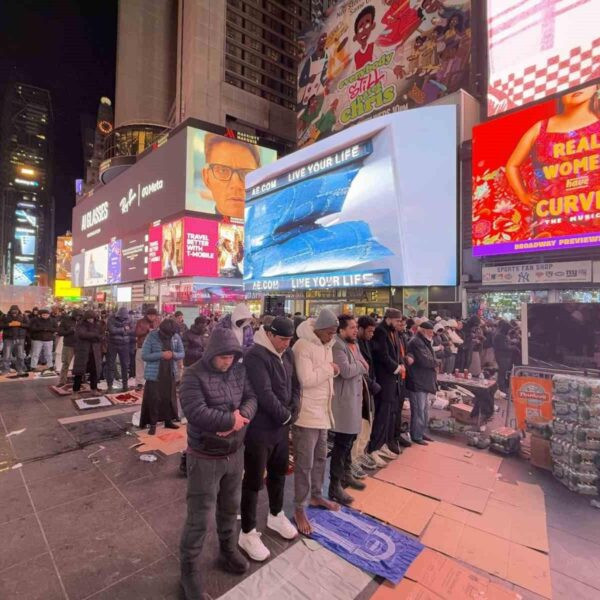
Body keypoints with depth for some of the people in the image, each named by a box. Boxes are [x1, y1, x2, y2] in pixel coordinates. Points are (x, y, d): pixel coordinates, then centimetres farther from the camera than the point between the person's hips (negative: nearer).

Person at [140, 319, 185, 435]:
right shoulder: (151, 336, -13)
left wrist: (173, 354, -20)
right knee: (153, 399, 0)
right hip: (154, 374, -3)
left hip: (170, 373, 4)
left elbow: (181, 354, 3)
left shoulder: (176, 337, -4)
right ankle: (152, 424, 16)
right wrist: (161, 354, -24)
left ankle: (168, 421, 28)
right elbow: (144, 356, -14)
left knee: (169, 398, 12)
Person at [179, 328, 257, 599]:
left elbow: (252, 398, -2)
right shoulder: (194, 375, -20)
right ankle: (189, 568, 32)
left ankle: (228, 549, 49)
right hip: (205, 457, -5)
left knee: (230, 507, 24)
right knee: (199, 517, 7)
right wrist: (231, 419, -22)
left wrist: (241, 416, -23)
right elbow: (196, 413, -30)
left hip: (235, 453, 6)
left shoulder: (239, 370, -3)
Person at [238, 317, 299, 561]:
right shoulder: (255, 356, -23)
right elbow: (264, 394, -27)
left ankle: (276, 516, 47)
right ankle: (247, 533, 29)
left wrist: (293, 411, -7)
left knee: (279, 473, 24)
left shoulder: (287, 353, 2)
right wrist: (285, 416, -16)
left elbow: (295, 384, 7)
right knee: (253, 480, 9)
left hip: (282, 426, 8)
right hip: (259, 429, -8)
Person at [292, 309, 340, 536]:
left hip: (322, 411, 9)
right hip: (306, 413, -9)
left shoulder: (326, 345, 8)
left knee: (320, 457, 22)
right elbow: (306, 379, -27)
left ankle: (316, 496, 41)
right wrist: (330, 369, -16)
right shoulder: (303, 346, -20)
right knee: (304, 463, 4)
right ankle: (300, 509, 21)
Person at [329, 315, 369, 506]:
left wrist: (360, 366, -7)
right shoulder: (337, 346, -18)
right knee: (342, 443, -3)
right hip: (344, 400, -10)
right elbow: (346, 371, -28)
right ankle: (335, 486, 9)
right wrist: (360, 365, -12)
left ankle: (346, 474, 38)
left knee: (350, 439, 21)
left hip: (354, 398, 10)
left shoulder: (354, 344, 13)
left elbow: (365, 367, 13)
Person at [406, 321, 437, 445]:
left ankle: (421, 432, 29)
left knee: (425, 409, 17)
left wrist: (432, 362, -4)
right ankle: (416, 436, 9)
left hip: (423, 381, 10)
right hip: (417, 382, -10)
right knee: (419, 410, -2)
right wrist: (434, 362, -4)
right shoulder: (416, 342, -17)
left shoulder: (424, 342, 17)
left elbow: (431, 360, 17)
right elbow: (425, 361, -22)